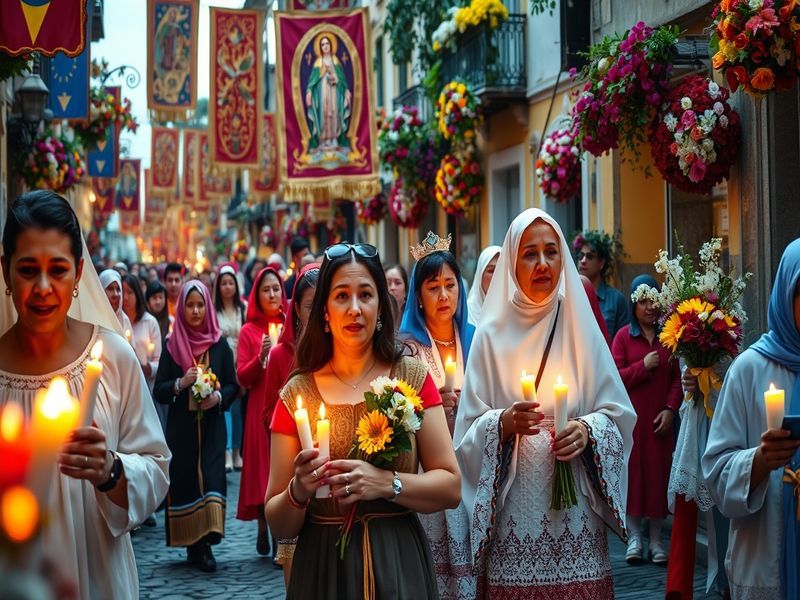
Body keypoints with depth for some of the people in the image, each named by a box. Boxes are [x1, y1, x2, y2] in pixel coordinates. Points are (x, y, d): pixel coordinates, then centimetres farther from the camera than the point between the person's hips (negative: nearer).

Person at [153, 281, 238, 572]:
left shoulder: (219, 345, 5)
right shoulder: (172, 346, 5)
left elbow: (233, 385, 6)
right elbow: (158, 391, 3)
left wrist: (218, 397, -14)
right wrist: (181, 383, -15)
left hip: (211, 425, 0)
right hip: (181, 426, 0)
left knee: (211, 477, -10)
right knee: (184, 479, -2)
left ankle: (205, 544, -9)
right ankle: (193, 544, 7)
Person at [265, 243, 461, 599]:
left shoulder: (411, 378, -3)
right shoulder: (297, 394, -2)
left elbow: (451, 487, -5)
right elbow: (278, 526, 0)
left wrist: (385, 483, -20)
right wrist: (298, 492, -20)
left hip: (400, 567, 0)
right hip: (323, 569, 0)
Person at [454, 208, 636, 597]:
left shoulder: (580, 328, 5)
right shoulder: (493, 335, 1)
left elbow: (617, 414, 5)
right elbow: (470, 428, 0)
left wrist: (589, 430, -14)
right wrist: (503, 423, -19)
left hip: (574, 510, 1)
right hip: (514, 511, -1)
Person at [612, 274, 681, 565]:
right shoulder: (623, 336, 1)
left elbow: (677, 377, 6)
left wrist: (671, 409, -5)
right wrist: (643, 366, -14)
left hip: (660, 418, 2)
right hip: (632, 417, -2)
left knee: (659, 471, 2)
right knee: (633, 470, -1)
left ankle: (656, 538, 10)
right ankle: (634, 536, 7)